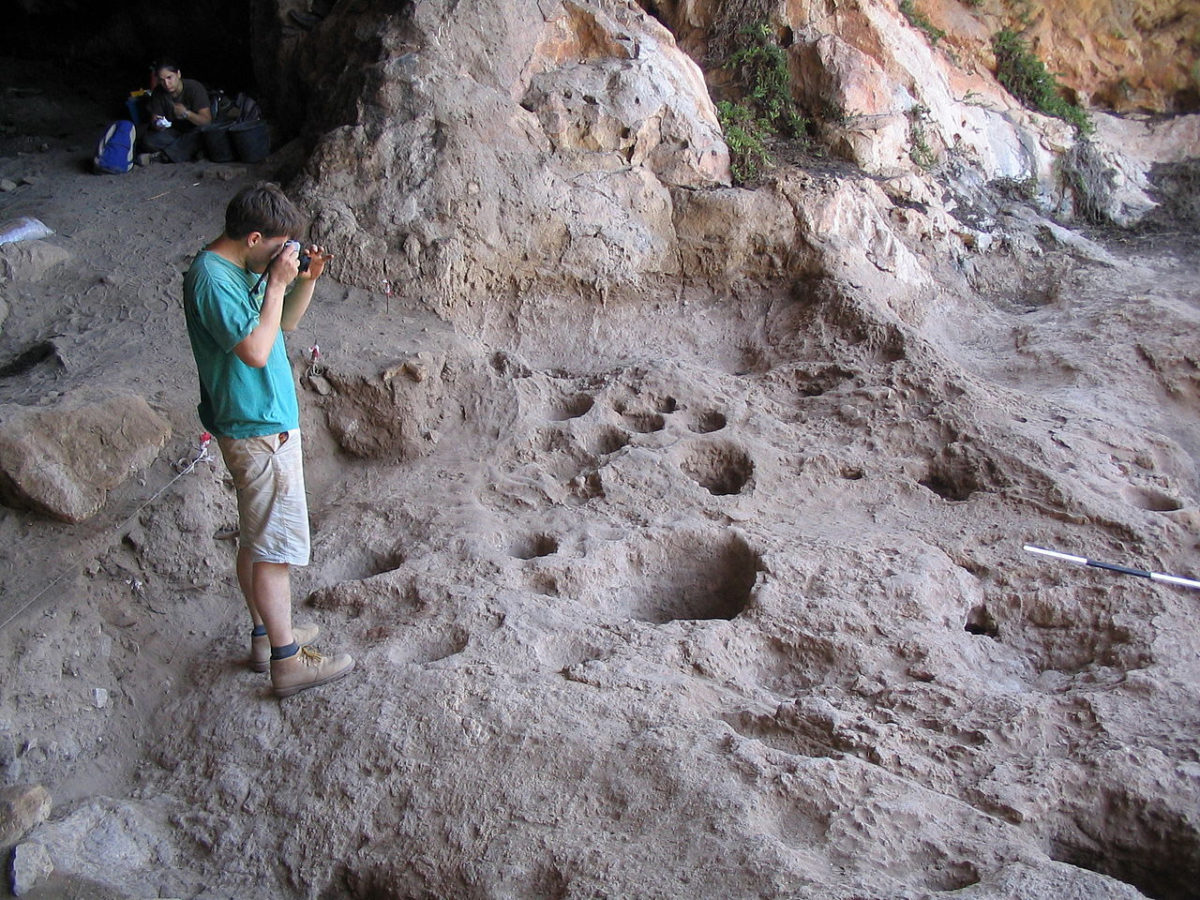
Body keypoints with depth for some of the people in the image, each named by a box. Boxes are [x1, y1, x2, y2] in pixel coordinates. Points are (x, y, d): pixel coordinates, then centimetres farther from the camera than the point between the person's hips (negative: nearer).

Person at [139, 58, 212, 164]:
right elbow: (154, 120, -2)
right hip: (174, 133, 3)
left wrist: (186, 113, -44)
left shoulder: (194, 88, -18)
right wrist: (157, 124, -29)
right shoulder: (158, 92, -6)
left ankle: (161, 156, -29)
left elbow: (207, 121, -25)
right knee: (149, 140, -25)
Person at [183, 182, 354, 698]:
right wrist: (277, 284, -21)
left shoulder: (243, 269, 8)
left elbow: (285, 323, 18)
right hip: (259, 430, -10)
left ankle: (266, 636, 32)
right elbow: (256, 350, -28)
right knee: (276, 545, -3)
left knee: (256, 540, 18)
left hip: (263, 422, 10)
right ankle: (287, 662, 6)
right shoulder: (212, 279, -21)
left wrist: (306, 280, 2)